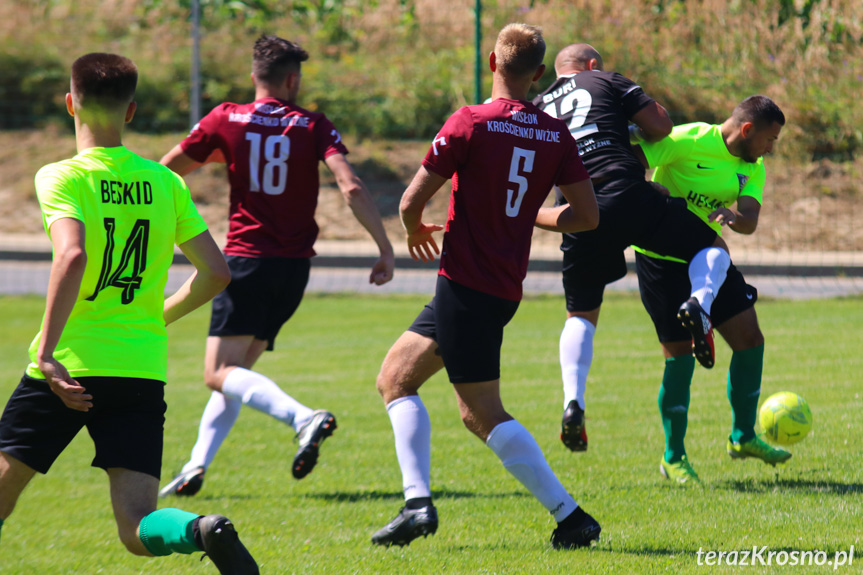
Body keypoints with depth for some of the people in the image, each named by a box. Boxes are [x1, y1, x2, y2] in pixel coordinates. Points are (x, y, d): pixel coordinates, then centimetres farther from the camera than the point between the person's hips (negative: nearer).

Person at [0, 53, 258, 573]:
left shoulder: (62, 178, -5)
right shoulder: (165, 183, 8)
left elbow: (72, 255, -23)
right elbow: (215, 273, 8)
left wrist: (47, 350, -23)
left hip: (69, 368, -3)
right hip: (143, 369, 3)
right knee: (139, 531, -3)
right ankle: (202, 532, -33)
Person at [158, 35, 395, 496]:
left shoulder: (226, 121, 0)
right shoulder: (313, 126, 1)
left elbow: (166, 172, 9)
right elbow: (351, 187, -13)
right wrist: (385, 249, -10)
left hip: (247, 262, -4)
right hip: (294, 267, 4)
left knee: (220, 374, -10)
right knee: (235, 369, 17)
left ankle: (304, 418, -33)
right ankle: (197, 467, 9)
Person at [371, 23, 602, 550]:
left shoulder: (470, 123, -12)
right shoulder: (556, 135, 4)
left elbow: (412, 202, -12)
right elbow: (586, 215, 4)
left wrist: (417, 230, 11)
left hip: (466, 285, -7)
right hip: (505, 286, 7)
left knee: (487, 413, -2)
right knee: (395, 377, 15)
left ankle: (570, 516, -7)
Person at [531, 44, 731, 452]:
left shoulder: (537, 108, 23)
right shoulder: (605, 81, 14)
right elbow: (661, 125, 8)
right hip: (627, 196, -3)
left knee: (581, 315, 19)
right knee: (712, 247, 14)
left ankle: (573, 402, -2)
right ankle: (699, 303, -19)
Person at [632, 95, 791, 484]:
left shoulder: (753, 168, 2)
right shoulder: (688, 142, -19)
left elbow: (750, 221, -12)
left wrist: (731, 214, -33)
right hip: (662, 258, -7)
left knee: (750, 339, 2)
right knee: (680, 354, -6)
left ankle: (743, 437, 21)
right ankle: (673, 458, 8)